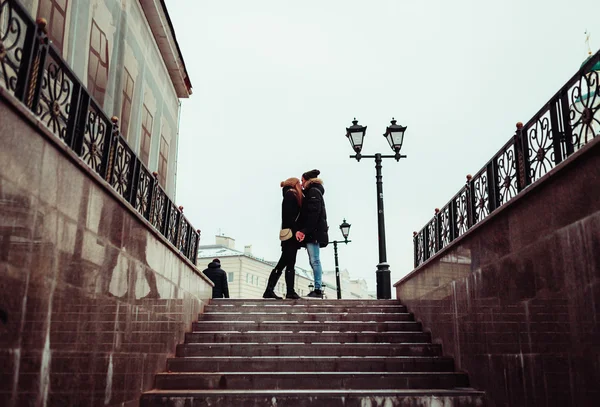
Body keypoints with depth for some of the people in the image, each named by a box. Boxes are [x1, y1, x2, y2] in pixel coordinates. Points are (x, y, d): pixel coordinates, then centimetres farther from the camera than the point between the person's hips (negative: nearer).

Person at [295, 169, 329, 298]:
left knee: (315, 260, -11)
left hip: (314, 233, -10)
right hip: (312, 233, 10)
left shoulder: (313, 192, -6)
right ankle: (317, 289, 9)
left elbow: (313, 214, -17)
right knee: (313, 261, 8)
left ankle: (318, 290, -12)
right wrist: (303, 230, 10)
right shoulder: (312, 192, 24)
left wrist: (305, 231, -20)